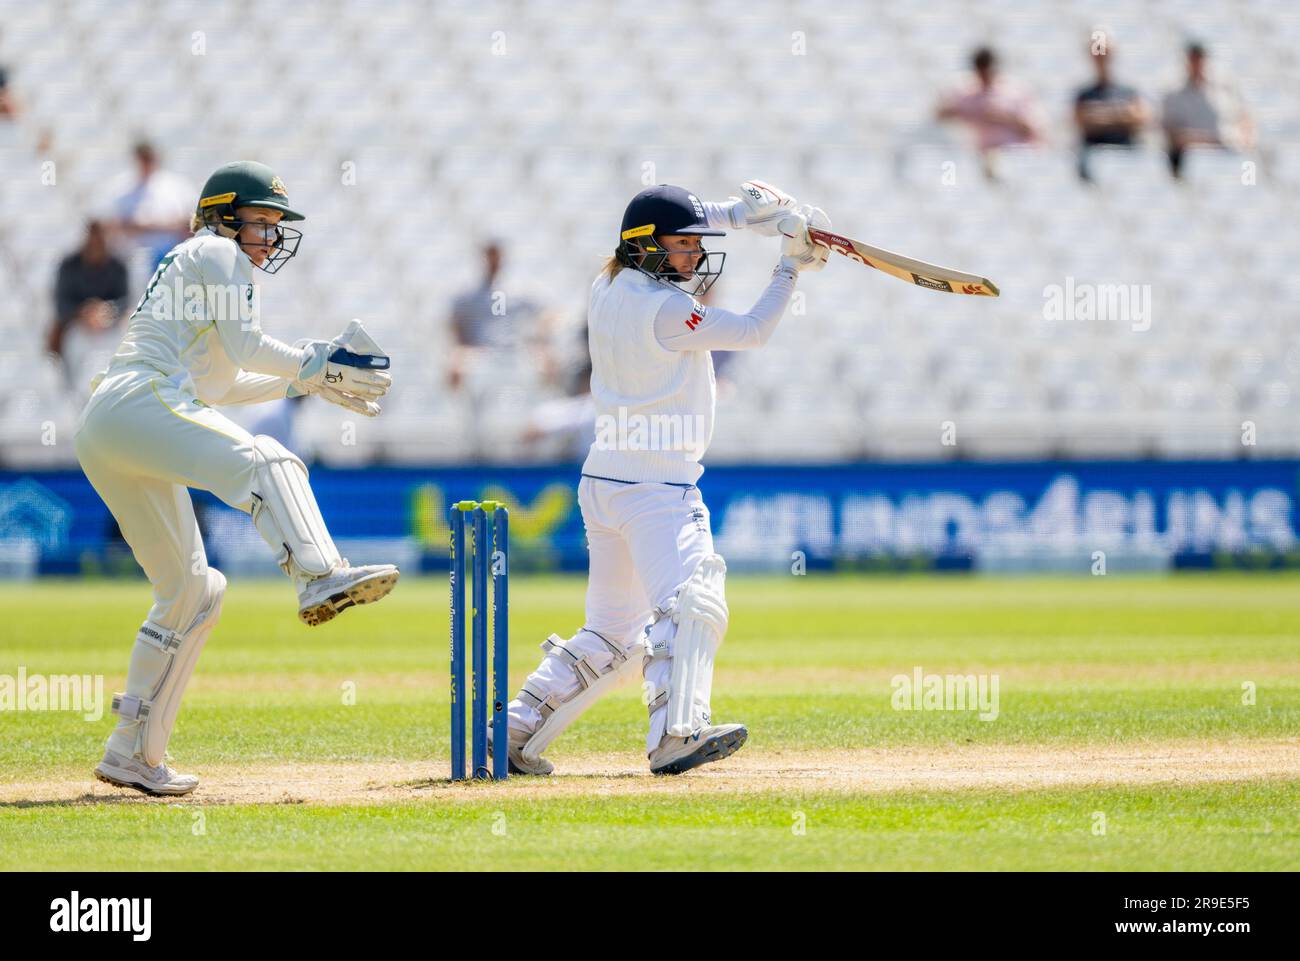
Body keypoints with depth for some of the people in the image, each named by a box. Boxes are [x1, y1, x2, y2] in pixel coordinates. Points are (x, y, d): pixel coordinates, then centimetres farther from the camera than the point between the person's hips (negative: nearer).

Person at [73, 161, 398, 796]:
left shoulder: (187, 266, 33)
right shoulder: (215, 254, 5)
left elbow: (223, 382, 35)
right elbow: (245, 348, -7)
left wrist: (310, 380, 27)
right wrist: (316, 366, 3)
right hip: (140, 404, -10)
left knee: (190, 590, 12)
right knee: (262, 460, -31)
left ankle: (132, 753, 12)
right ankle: (320, 577, -58)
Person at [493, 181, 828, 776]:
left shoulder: (606, 290, 10)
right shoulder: (664, 310, -15)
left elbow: (659, 222, 26)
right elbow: (753, 332, -9)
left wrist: (737, 214, 18)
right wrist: (791, 265, 1)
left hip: (602, 481, 9)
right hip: (656, 488, -9)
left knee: (612, 633, 17)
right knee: (691, 604, -23)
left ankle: (517, 729, 16)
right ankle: (676, 734, -40)